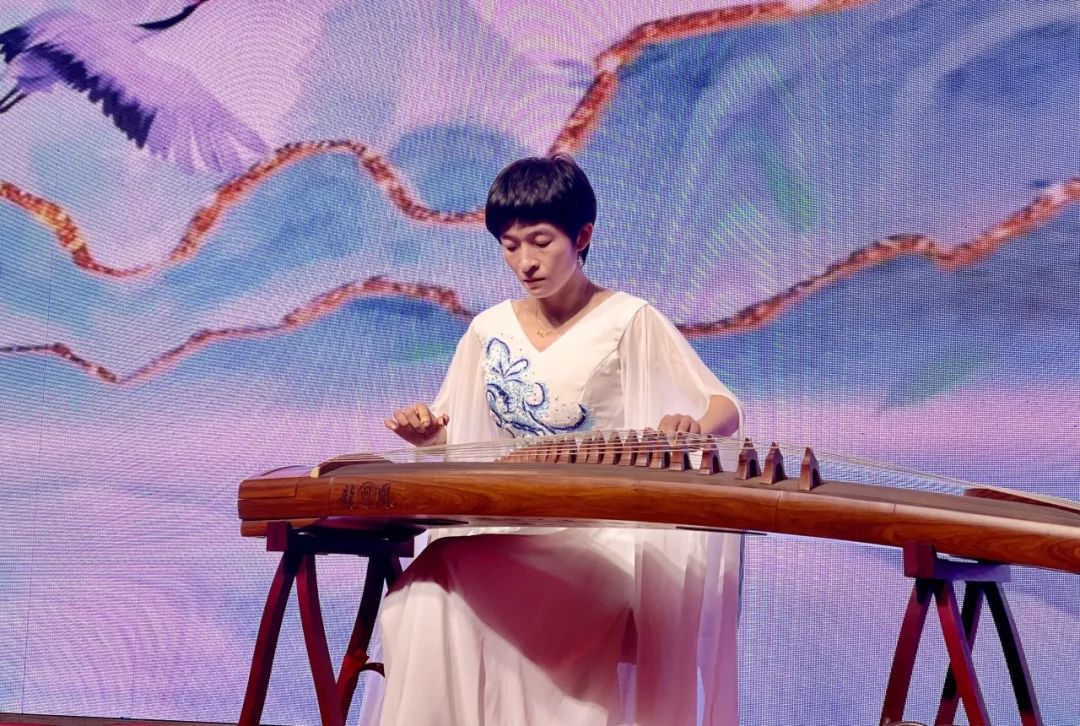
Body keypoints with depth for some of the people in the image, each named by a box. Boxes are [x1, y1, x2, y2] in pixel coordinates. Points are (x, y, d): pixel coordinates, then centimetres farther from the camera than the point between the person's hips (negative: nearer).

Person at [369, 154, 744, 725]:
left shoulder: (628, 321, -2)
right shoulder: (489, 330, 12)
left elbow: (726, 409, -7)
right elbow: (456, 441, 18)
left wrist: (697, 427, -31)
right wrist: (425, 434, -7)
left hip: (599, 533, -3)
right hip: (506, 529, 3)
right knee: (424, 609, -26)